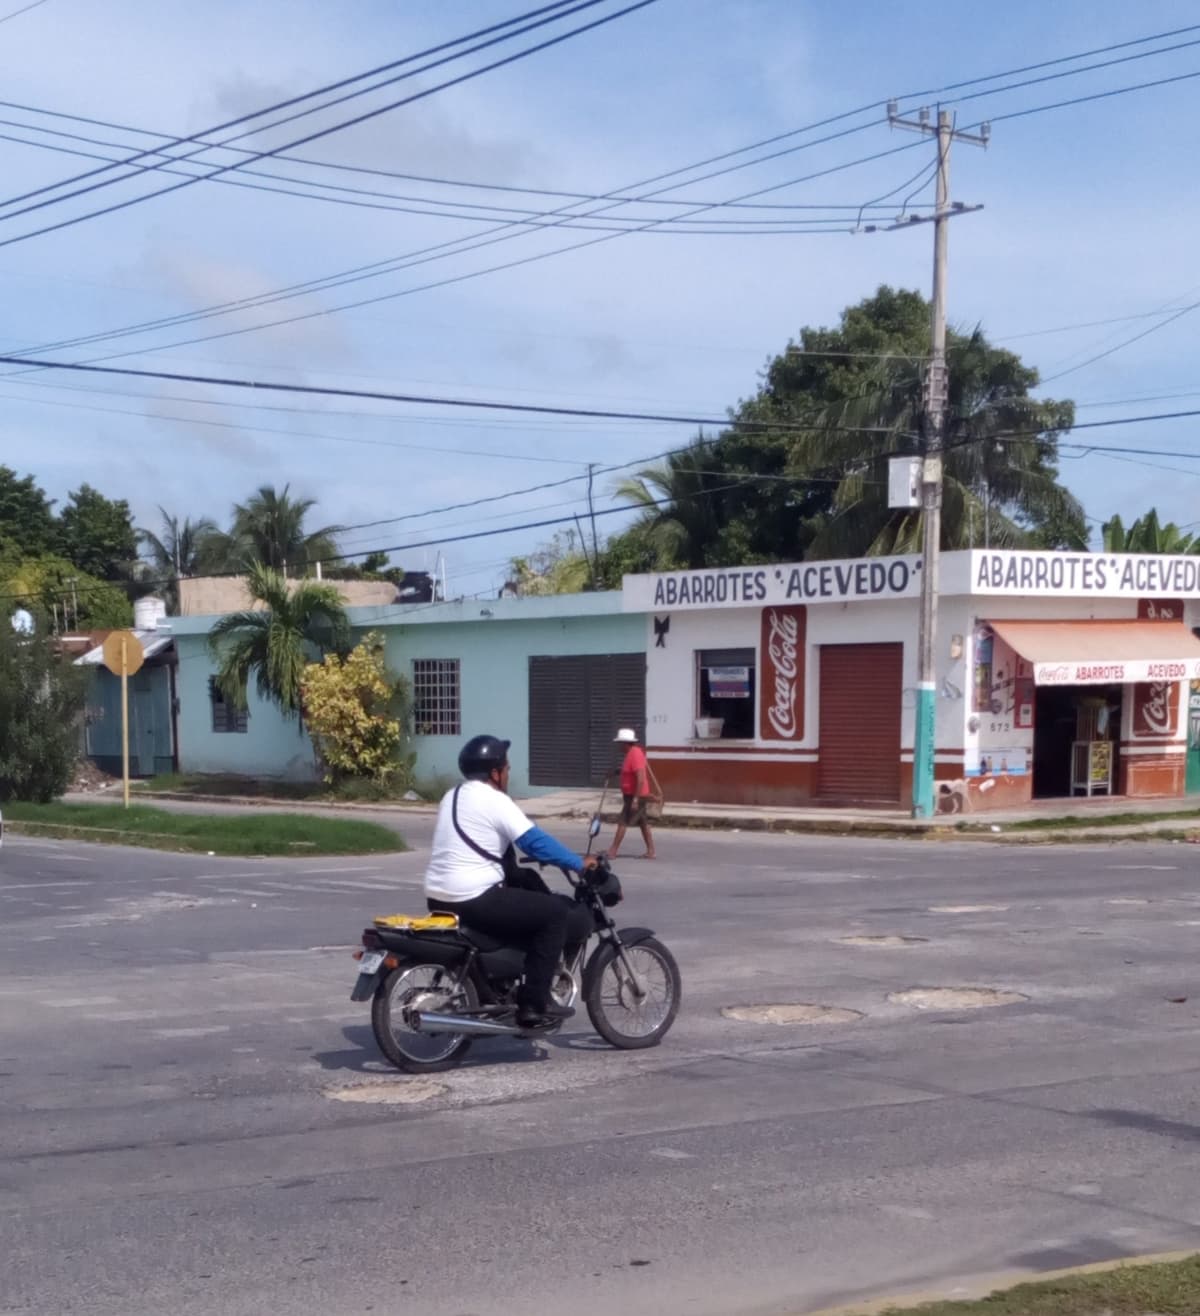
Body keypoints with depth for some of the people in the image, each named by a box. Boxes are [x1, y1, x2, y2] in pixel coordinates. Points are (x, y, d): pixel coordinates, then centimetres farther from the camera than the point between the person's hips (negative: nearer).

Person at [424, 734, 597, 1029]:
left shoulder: (453, 796, 16)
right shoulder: (494, 800, -12)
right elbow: (534, 841, -17)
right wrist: (579, 863, -7)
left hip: (439, 897, 10)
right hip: (474, 899, -10)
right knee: (557, 913, -4)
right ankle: (534, 1005, -6)